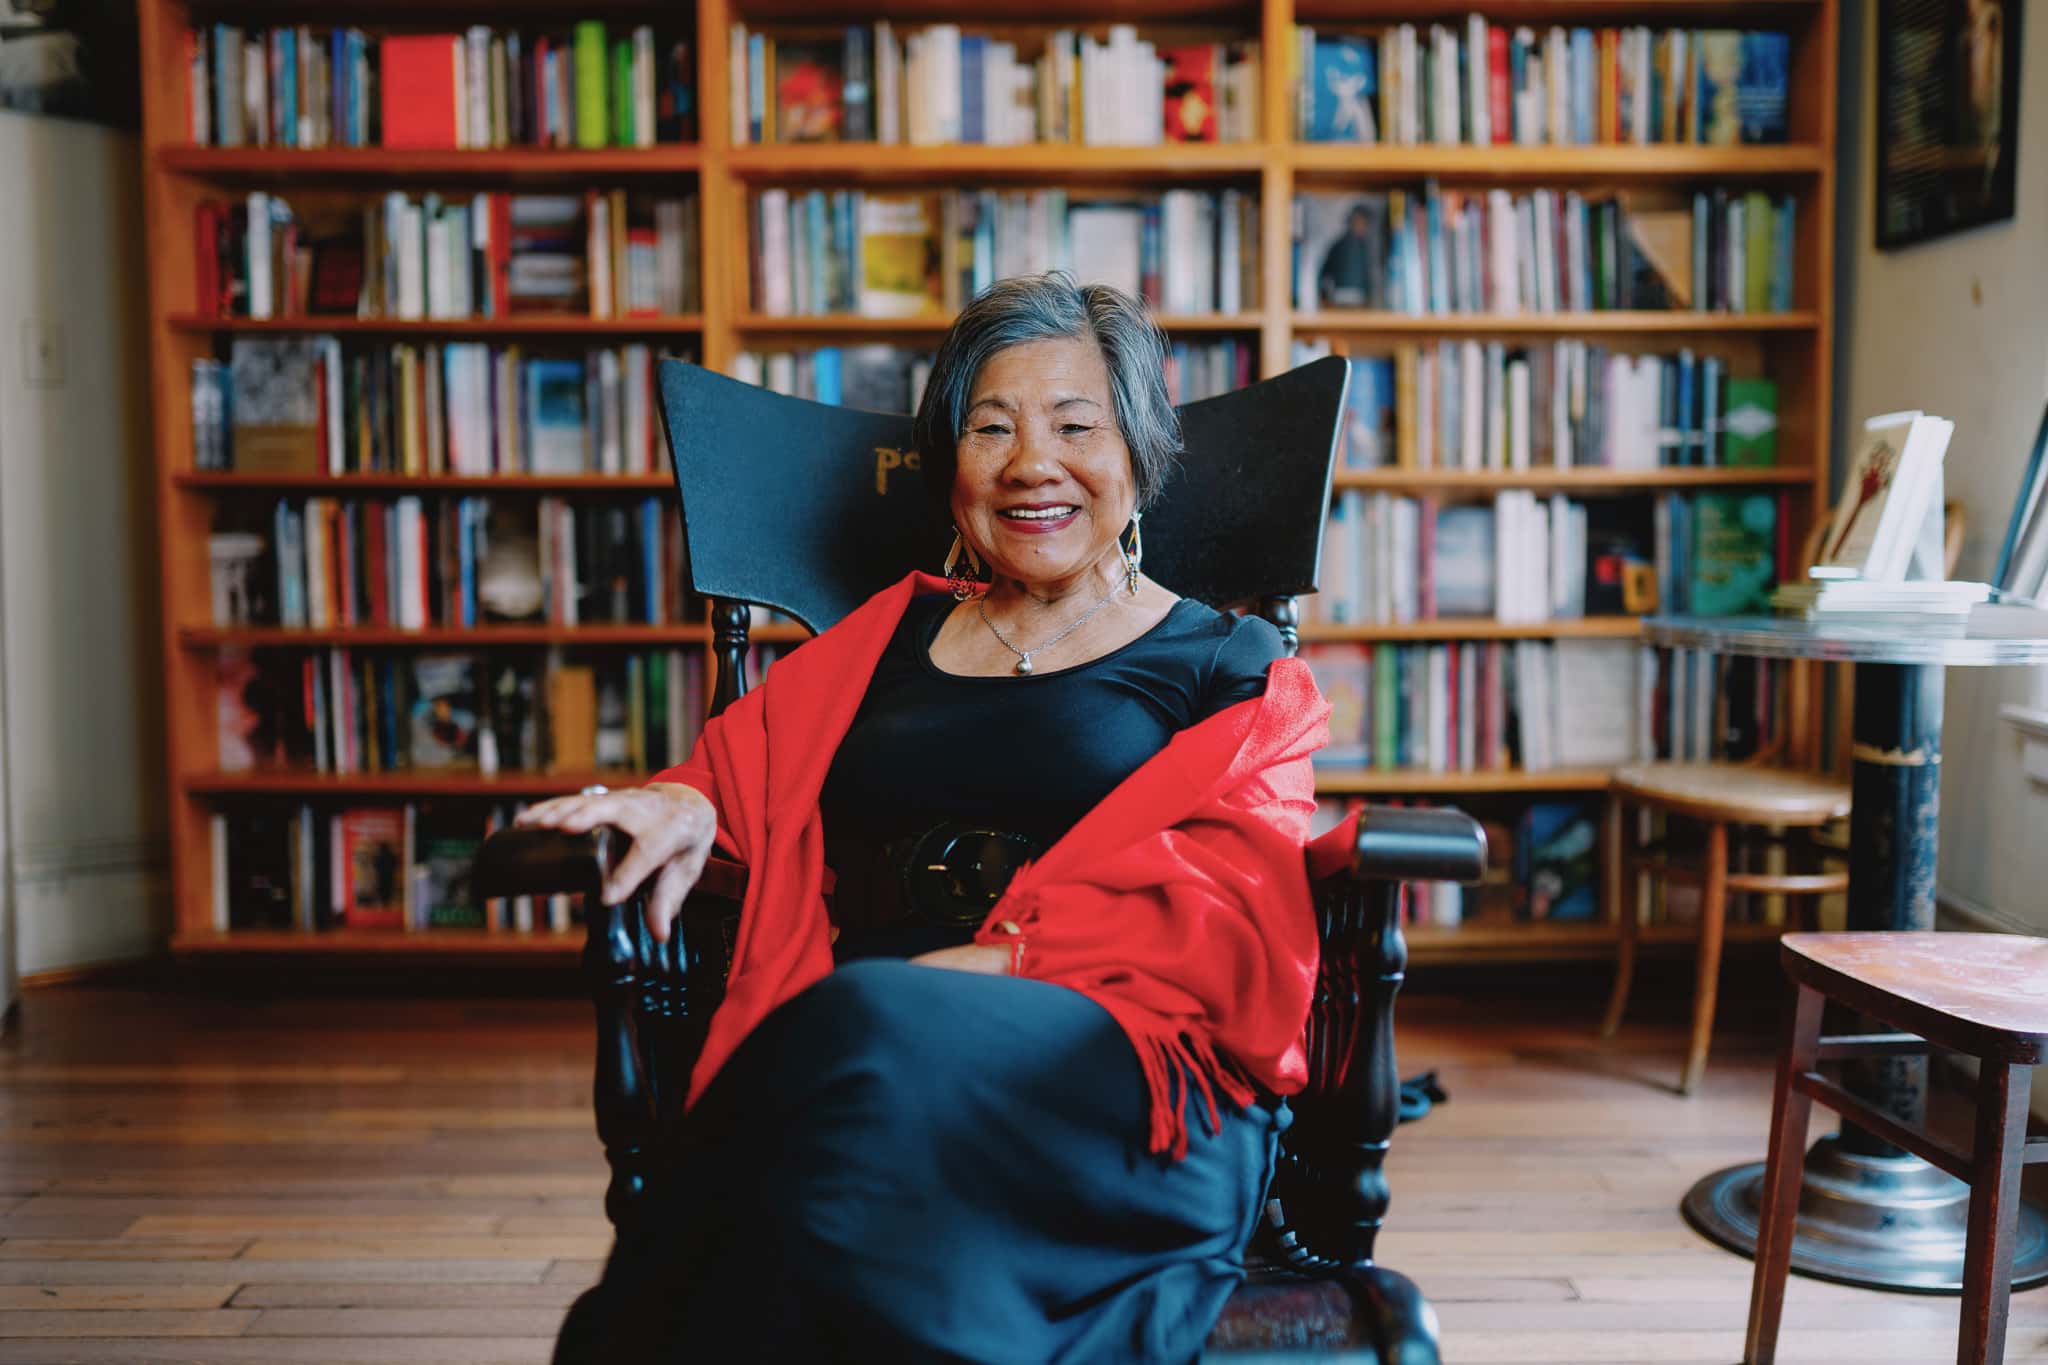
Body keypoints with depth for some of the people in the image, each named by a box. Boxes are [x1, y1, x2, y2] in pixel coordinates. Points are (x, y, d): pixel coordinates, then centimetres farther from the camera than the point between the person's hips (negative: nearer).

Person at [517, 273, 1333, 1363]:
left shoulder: (1232, 669, 16)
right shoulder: (890, 633, 28)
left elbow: (1230, 899, 1)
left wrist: (1001, 959, -14)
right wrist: (683, 803, -4)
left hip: (1123, 1060, -2)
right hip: (835, 1042, 2)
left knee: (878, 1047, -36)